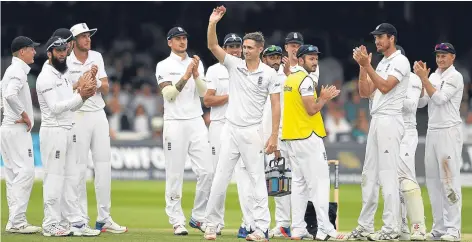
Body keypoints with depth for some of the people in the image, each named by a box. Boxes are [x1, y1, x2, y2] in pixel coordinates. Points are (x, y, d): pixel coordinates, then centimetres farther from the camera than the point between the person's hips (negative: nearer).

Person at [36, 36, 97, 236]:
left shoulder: (64, 76, 17)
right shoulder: (46, 77, -11)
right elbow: (55, 107, -19)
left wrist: (83, 94, -1)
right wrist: (80, 96, -21)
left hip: (69, 131, 9)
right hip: (53, 131, -9)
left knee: (71, 179, 8)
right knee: (54, 178, -6)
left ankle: (75, 222, 10)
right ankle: (50, 225, -2)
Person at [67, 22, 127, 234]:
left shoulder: (97, 57, 10)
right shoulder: (65, 62, -6)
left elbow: (106, 89, 8)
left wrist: (97, 82, -11)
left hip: (99, 115, 5)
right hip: (78, 116, -5)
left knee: (104, 166, 4)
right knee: (80, 168, -4)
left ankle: (104, 218, 7)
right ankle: (80, 220, 0)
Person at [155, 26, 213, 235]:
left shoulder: (196, 64, 12)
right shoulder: (164, 66, 0)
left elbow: (203, 93, 2)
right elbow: (169, 94, -12)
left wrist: (196, 75, -13)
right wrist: (186, 76, -20)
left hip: (196, 122, 4)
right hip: (175, 123, -4)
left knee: (206, 171, -2)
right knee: (175, 174, -2)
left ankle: (199, 217, 9)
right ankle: (177, 221, 2)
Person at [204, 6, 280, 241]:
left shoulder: (269, 73, -3)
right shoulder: (234, 65, 4)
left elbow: (276, 105, -4)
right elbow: (212, 46, -4)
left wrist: (274, 136, -10)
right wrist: (212, 23, -20)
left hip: (252, 133, -3)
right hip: (230, 130, 3)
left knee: (257, 180, -1)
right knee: (220, 179, 4)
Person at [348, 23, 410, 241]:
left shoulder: (400, 61, -7)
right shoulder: (382, 63, 20)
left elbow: (385, 87, -20)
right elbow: (365, 92, 15)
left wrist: (367, 65, -18)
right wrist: (362, 66, 5)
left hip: (389, 122, -10)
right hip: (376, 122, 10)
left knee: (388, 174, -12)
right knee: (369, 175, 10)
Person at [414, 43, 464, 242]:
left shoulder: (455, 77, -6)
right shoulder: (433, 77, 16)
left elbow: (439, 98, -17)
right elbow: (421, 102, 9)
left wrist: (424, 78, -17)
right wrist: (421, 79, -2)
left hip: (449, 133, -8)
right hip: (432, 132, 8)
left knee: (449, 180, -10)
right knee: (433, 181, 7)